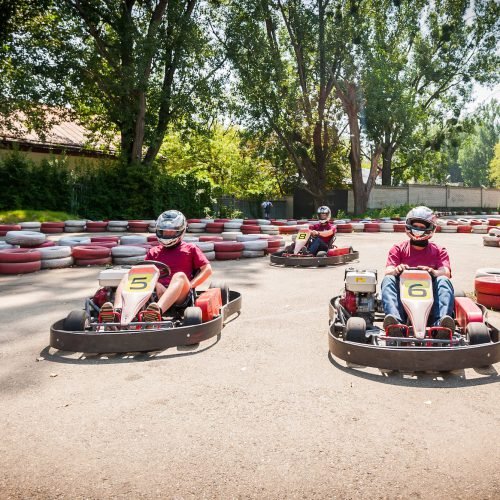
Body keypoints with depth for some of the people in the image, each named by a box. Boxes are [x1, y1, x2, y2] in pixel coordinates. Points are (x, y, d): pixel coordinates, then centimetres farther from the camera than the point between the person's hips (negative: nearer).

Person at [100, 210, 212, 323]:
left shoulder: (190, 249, 18)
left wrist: (190, 285, -4)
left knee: (180, 276, -35)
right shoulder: (153, 252, 27)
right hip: (157, 292, 3)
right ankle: (117, 311, -45)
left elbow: (207, 270, 9)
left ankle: (158, 311, -60)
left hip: (181, 296, -3)